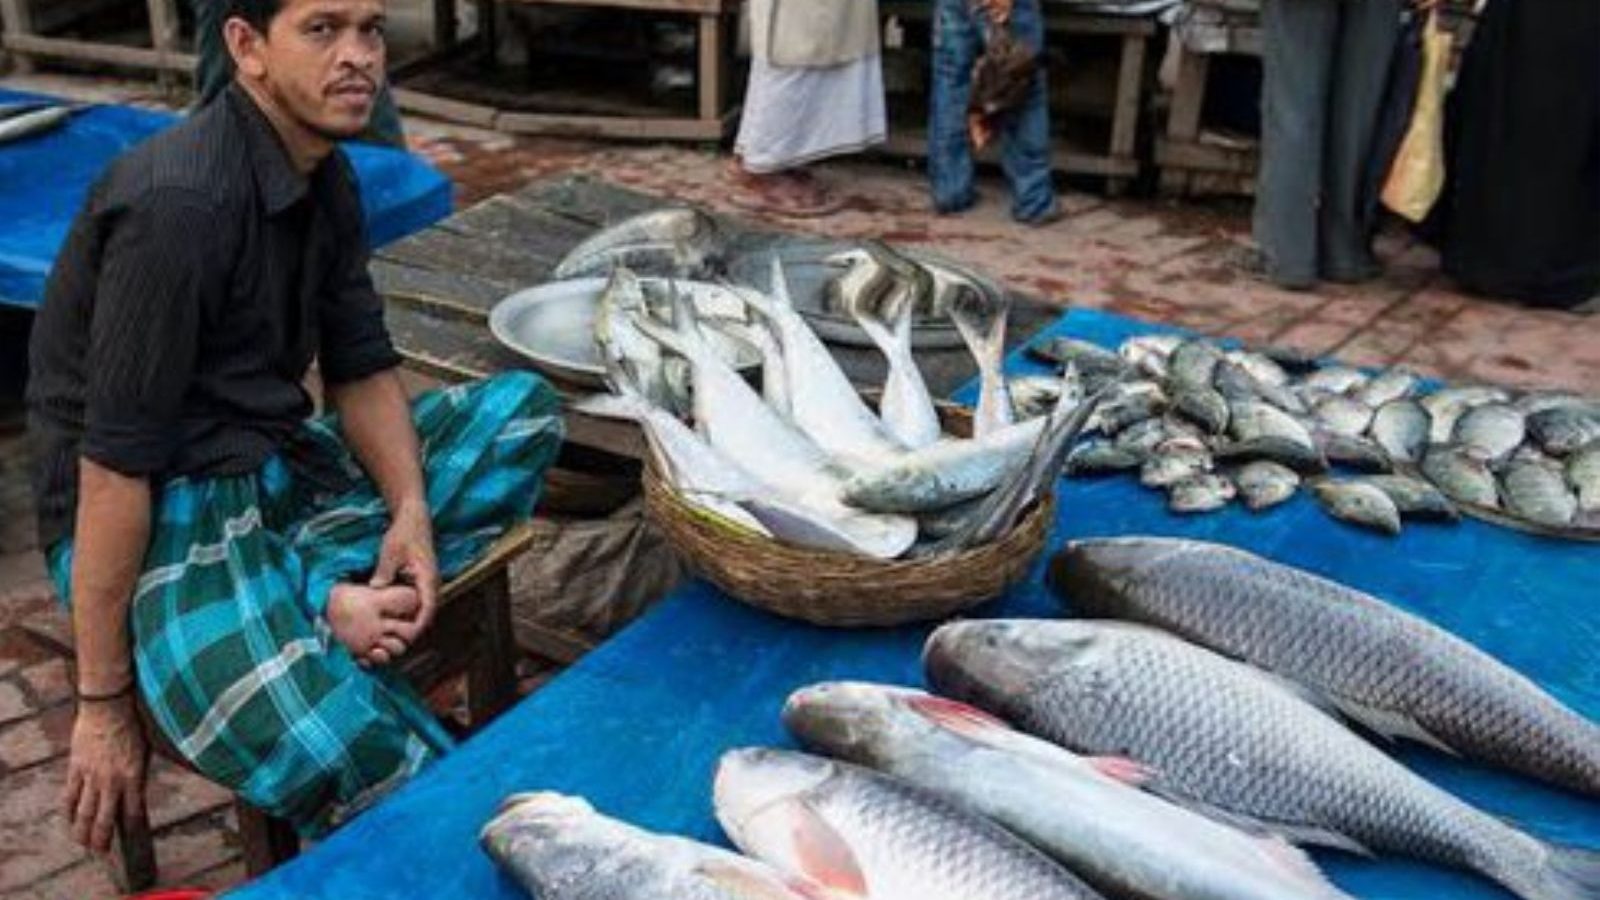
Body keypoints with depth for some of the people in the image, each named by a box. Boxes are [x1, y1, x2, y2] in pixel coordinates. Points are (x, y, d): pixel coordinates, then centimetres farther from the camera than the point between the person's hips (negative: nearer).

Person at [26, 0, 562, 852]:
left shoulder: (326, 176, 5)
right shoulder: (181, 203, -21)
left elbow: (362, 369, 10)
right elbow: (114, 461, -21)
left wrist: (411, 508, -9)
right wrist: (104, 704, -16)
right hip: (158, 510, -9)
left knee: (522, 409, 0)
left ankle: (318, 592, -11)